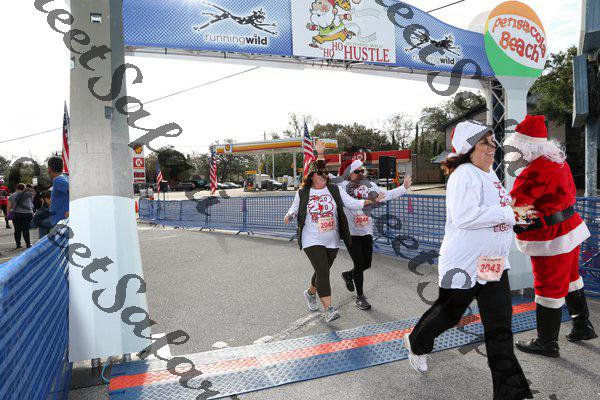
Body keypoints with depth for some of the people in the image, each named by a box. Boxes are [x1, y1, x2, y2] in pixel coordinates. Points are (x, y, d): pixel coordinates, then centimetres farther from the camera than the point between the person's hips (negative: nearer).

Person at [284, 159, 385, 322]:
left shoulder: (334, 190, 2)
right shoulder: (302, 193, -2)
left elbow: (352, 203, -3)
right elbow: (294, 208, 11)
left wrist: (369, 201, -18)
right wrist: (289, 215, -11)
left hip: (332, 240, 4)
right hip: (312, 240, -3)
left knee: (323, 271, 16)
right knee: (323, 272, -14)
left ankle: (311, 292, 45)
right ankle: (328, 309, -8)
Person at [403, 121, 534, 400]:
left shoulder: (489, 173, 11)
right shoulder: (464, 175, -19)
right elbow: (463, 216, -31)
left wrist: (516, 211, 9)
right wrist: (509, 213, -23)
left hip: (494, 263, 8)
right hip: (464, 264, -7)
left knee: (500, 330, 7)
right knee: (448, 314, 15)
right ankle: (416, 343, 45)